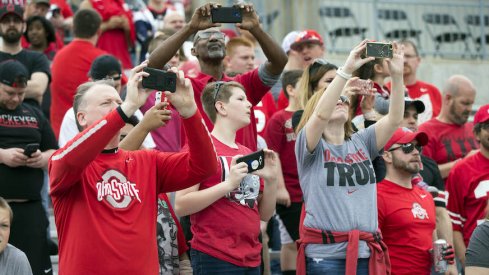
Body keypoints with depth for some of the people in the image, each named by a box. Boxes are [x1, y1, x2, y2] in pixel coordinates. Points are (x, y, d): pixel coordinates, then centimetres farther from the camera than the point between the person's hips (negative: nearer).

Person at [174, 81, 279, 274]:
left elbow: (265, 214, 16)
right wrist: (229, 184, -19)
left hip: (251, 259, 7)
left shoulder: (249, 154, 14)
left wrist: (271, 180, -1)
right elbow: (180, 206, -13)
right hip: (214, 258, -7)